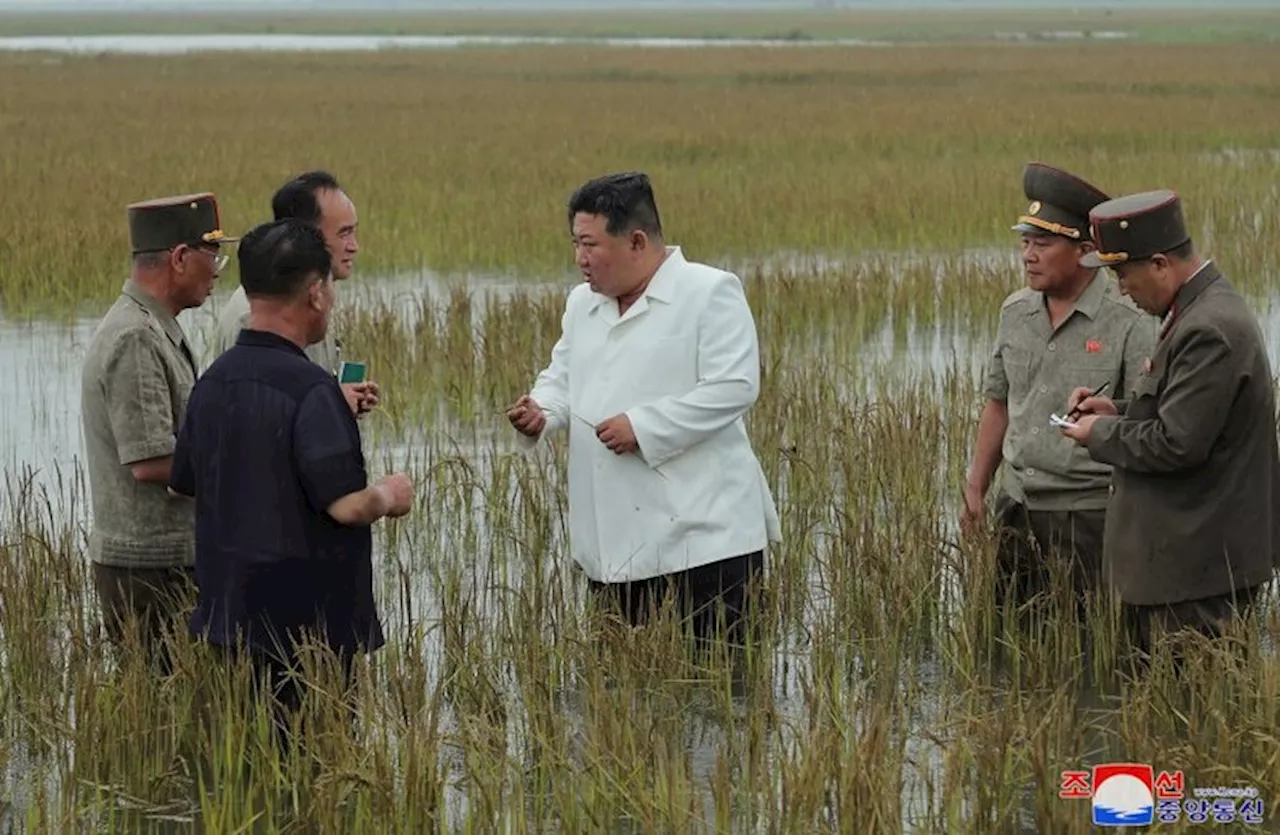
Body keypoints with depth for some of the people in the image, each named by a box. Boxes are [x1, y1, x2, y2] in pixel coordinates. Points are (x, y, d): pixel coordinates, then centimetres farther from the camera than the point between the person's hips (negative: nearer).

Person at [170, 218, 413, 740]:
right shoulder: (310, 389, -20)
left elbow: (182, 484, 16)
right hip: (307, 624, -8)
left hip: (229, 615, 8)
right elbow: (345, 505, -24)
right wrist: (387, 496, -4)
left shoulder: (214, 381, 5)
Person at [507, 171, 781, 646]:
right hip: (616, 541, 7)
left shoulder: (710, 293, -7)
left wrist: (643, 427, -18)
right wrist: (541, 413, 0)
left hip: (701, 535, -7)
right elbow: (562, 378, 23)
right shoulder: (583, 303, 16)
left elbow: (734, 387, -16)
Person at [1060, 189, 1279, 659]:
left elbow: (1177, 444, -25)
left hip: (1200, 566, -11)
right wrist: (1119, 411, 9)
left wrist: (1102, 435, -9)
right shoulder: (1202, 311, 13)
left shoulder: (1210, 330, -22)